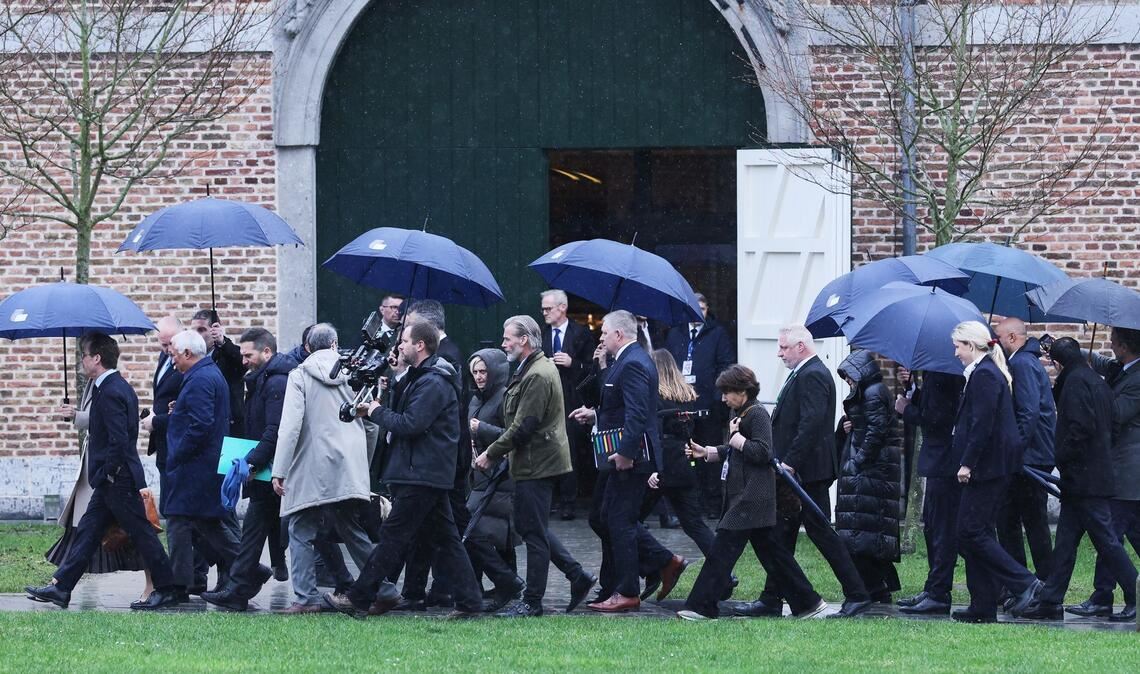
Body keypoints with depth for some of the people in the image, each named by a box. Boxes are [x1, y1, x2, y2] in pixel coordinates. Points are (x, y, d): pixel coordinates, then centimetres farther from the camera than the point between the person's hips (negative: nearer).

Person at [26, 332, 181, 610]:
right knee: (88, 531, 11)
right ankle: (60, 587, 14)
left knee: (141, 533, -2)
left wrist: (109, 472, -16)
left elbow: (118, 439, -26)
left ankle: (168, 589, 5)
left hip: (118, 481, -10)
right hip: (109, 482, 10)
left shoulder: (110, 393, -20)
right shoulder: (120, 387, 12)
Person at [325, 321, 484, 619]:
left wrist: (377, 412, -9)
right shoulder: (422, 378, 19)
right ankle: (469, 602, 8)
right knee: (444, 538, 9)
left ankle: (359, 598, -3)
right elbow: (406, 418, 21)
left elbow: (410, 425, -22)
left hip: (421, 475, -11)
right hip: (433, 474, 11)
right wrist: (377, 410, 5)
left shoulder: (432, 384, -15)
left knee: (394, 535, -6)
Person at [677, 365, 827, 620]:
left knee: (723, 548, -10)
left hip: (751, 497, -10)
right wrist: (705, 452, 14)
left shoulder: (757, 414, -13)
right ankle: (808, 602, 15)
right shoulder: (740, 414, 17)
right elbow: (730, 453, 27)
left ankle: (701, 606, -9)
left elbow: (762, 453, -21)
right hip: (741, 495, 10)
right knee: (770, 550, 12)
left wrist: (735, 437, -14)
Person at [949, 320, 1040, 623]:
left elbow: (982, 426, -20)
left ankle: (1024, 583, -9)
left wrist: (967, 463, -18)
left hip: (987, 466, -10)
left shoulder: (984, 375, -14)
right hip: (993, 467, 10)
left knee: (972, 532, -9)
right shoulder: (989, 371, 17)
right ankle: (982, 607, 9)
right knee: (975, 533, 9)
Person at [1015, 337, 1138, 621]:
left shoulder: (1075, 382, -12)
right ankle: (1050, 601, 11)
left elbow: (1080, 427, -21)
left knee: (1105, 539, -7)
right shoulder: (1098, 382, 17)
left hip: (1084, 477, -10)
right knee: (1065, 542, 10)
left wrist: (1061, 459, -13)